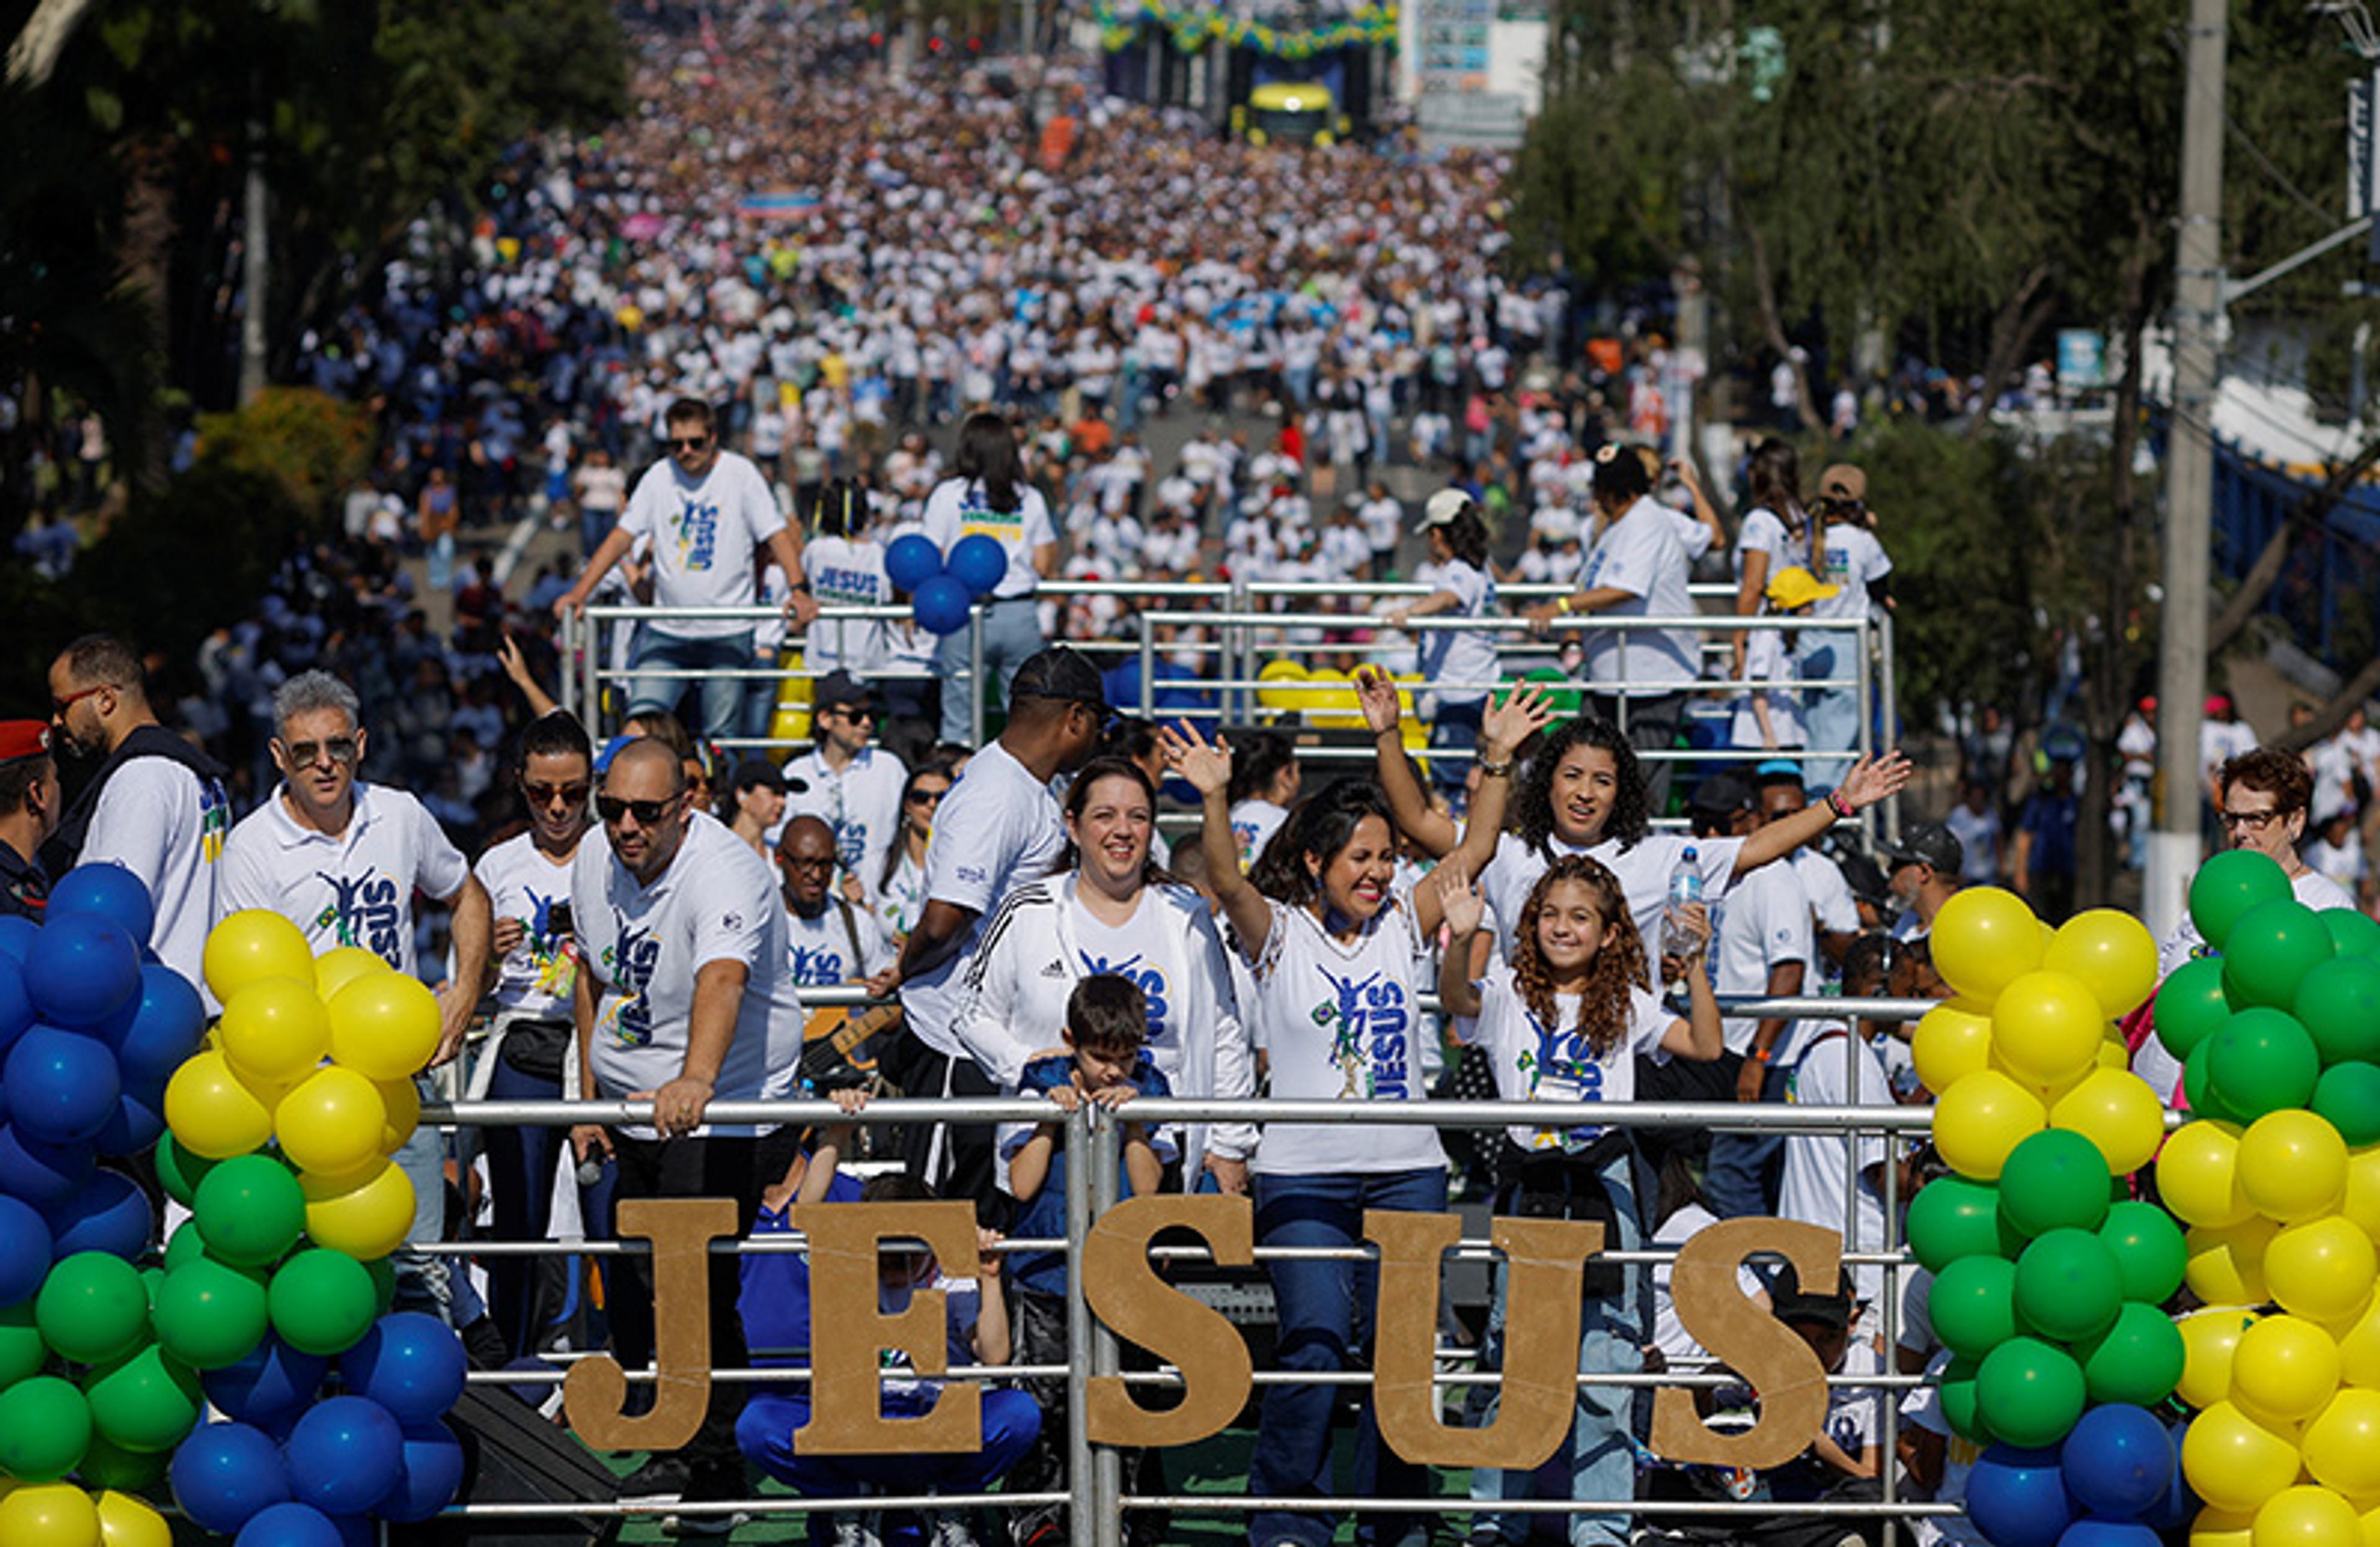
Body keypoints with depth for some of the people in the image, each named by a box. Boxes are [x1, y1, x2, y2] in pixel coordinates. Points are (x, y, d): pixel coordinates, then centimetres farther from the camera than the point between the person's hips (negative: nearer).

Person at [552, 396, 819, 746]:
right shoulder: (659, 477, 4)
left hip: (729, 634, -2)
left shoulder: (740, 474, -2)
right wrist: (579, 593, -5)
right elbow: (622, 537, 4)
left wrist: (799, 589, -20)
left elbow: (777, 536, -4)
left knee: (721, 736, 0)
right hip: (667, 631, 2)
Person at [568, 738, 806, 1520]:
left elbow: (722, 979, -44)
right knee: (631, 1286, 10)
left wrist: (696, 1079, -61)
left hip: (719, 1112, -7)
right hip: (631, 1105, 7)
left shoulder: (725, 875, -25)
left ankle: (706, 1455, 3)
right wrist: (589, 1098, 13)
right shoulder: (595, 861, -1)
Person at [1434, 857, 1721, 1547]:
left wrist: (1694, 967, -7)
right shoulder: (1510, 995, 6)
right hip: (1528, 1178, -1)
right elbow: (1458, 999, -13)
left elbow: (1706, 1046, 4)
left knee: (1605, 1360, 0)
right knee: (1512, 1358, 0)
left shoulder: (1625, 1007, 11)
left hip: (1604, 1177, 1)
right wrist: (1459, 941, -32)